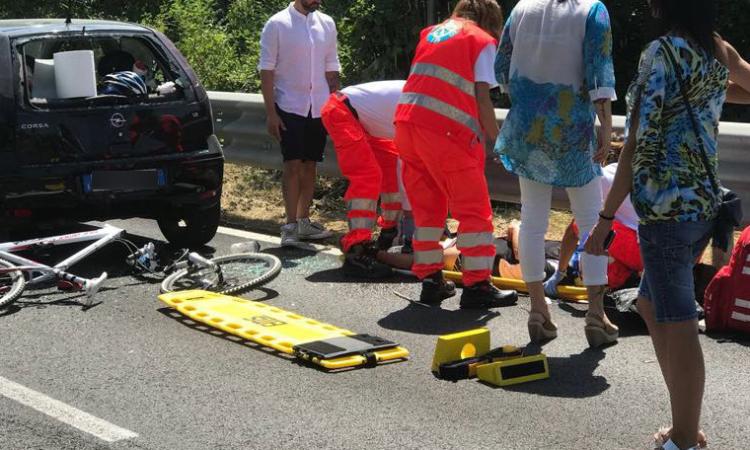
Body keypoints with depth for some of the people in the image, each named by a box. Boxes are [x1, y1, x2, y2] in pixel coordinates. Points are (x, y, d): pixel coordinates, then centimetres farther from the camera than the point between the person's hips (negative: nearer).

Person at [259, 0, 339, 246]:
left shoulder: (327, 24, 6)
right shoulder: (277, 24, -7)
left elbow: (331, 70, 13)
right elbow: (266, 71, -7)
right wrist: (270, 112, -11)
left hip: (319, 107, 4)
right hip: (290, 107, -4)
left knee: (309, 165, 9)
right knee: (293, 165, -7)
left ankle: (303, 221, 17)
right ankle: (290, 225, -3)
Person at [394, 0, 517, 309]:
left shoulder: (431, 33, 23)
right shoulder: (483, 41, 5)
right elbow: (482, 98, -3)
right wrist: (498, 140, 4)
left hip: (406, 121, 6)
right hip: (446, 132, -6)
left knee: (426, 207, 16)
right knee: (474, 209, 2)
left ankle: (430, 280, 18)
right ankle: (476, 285, 0)